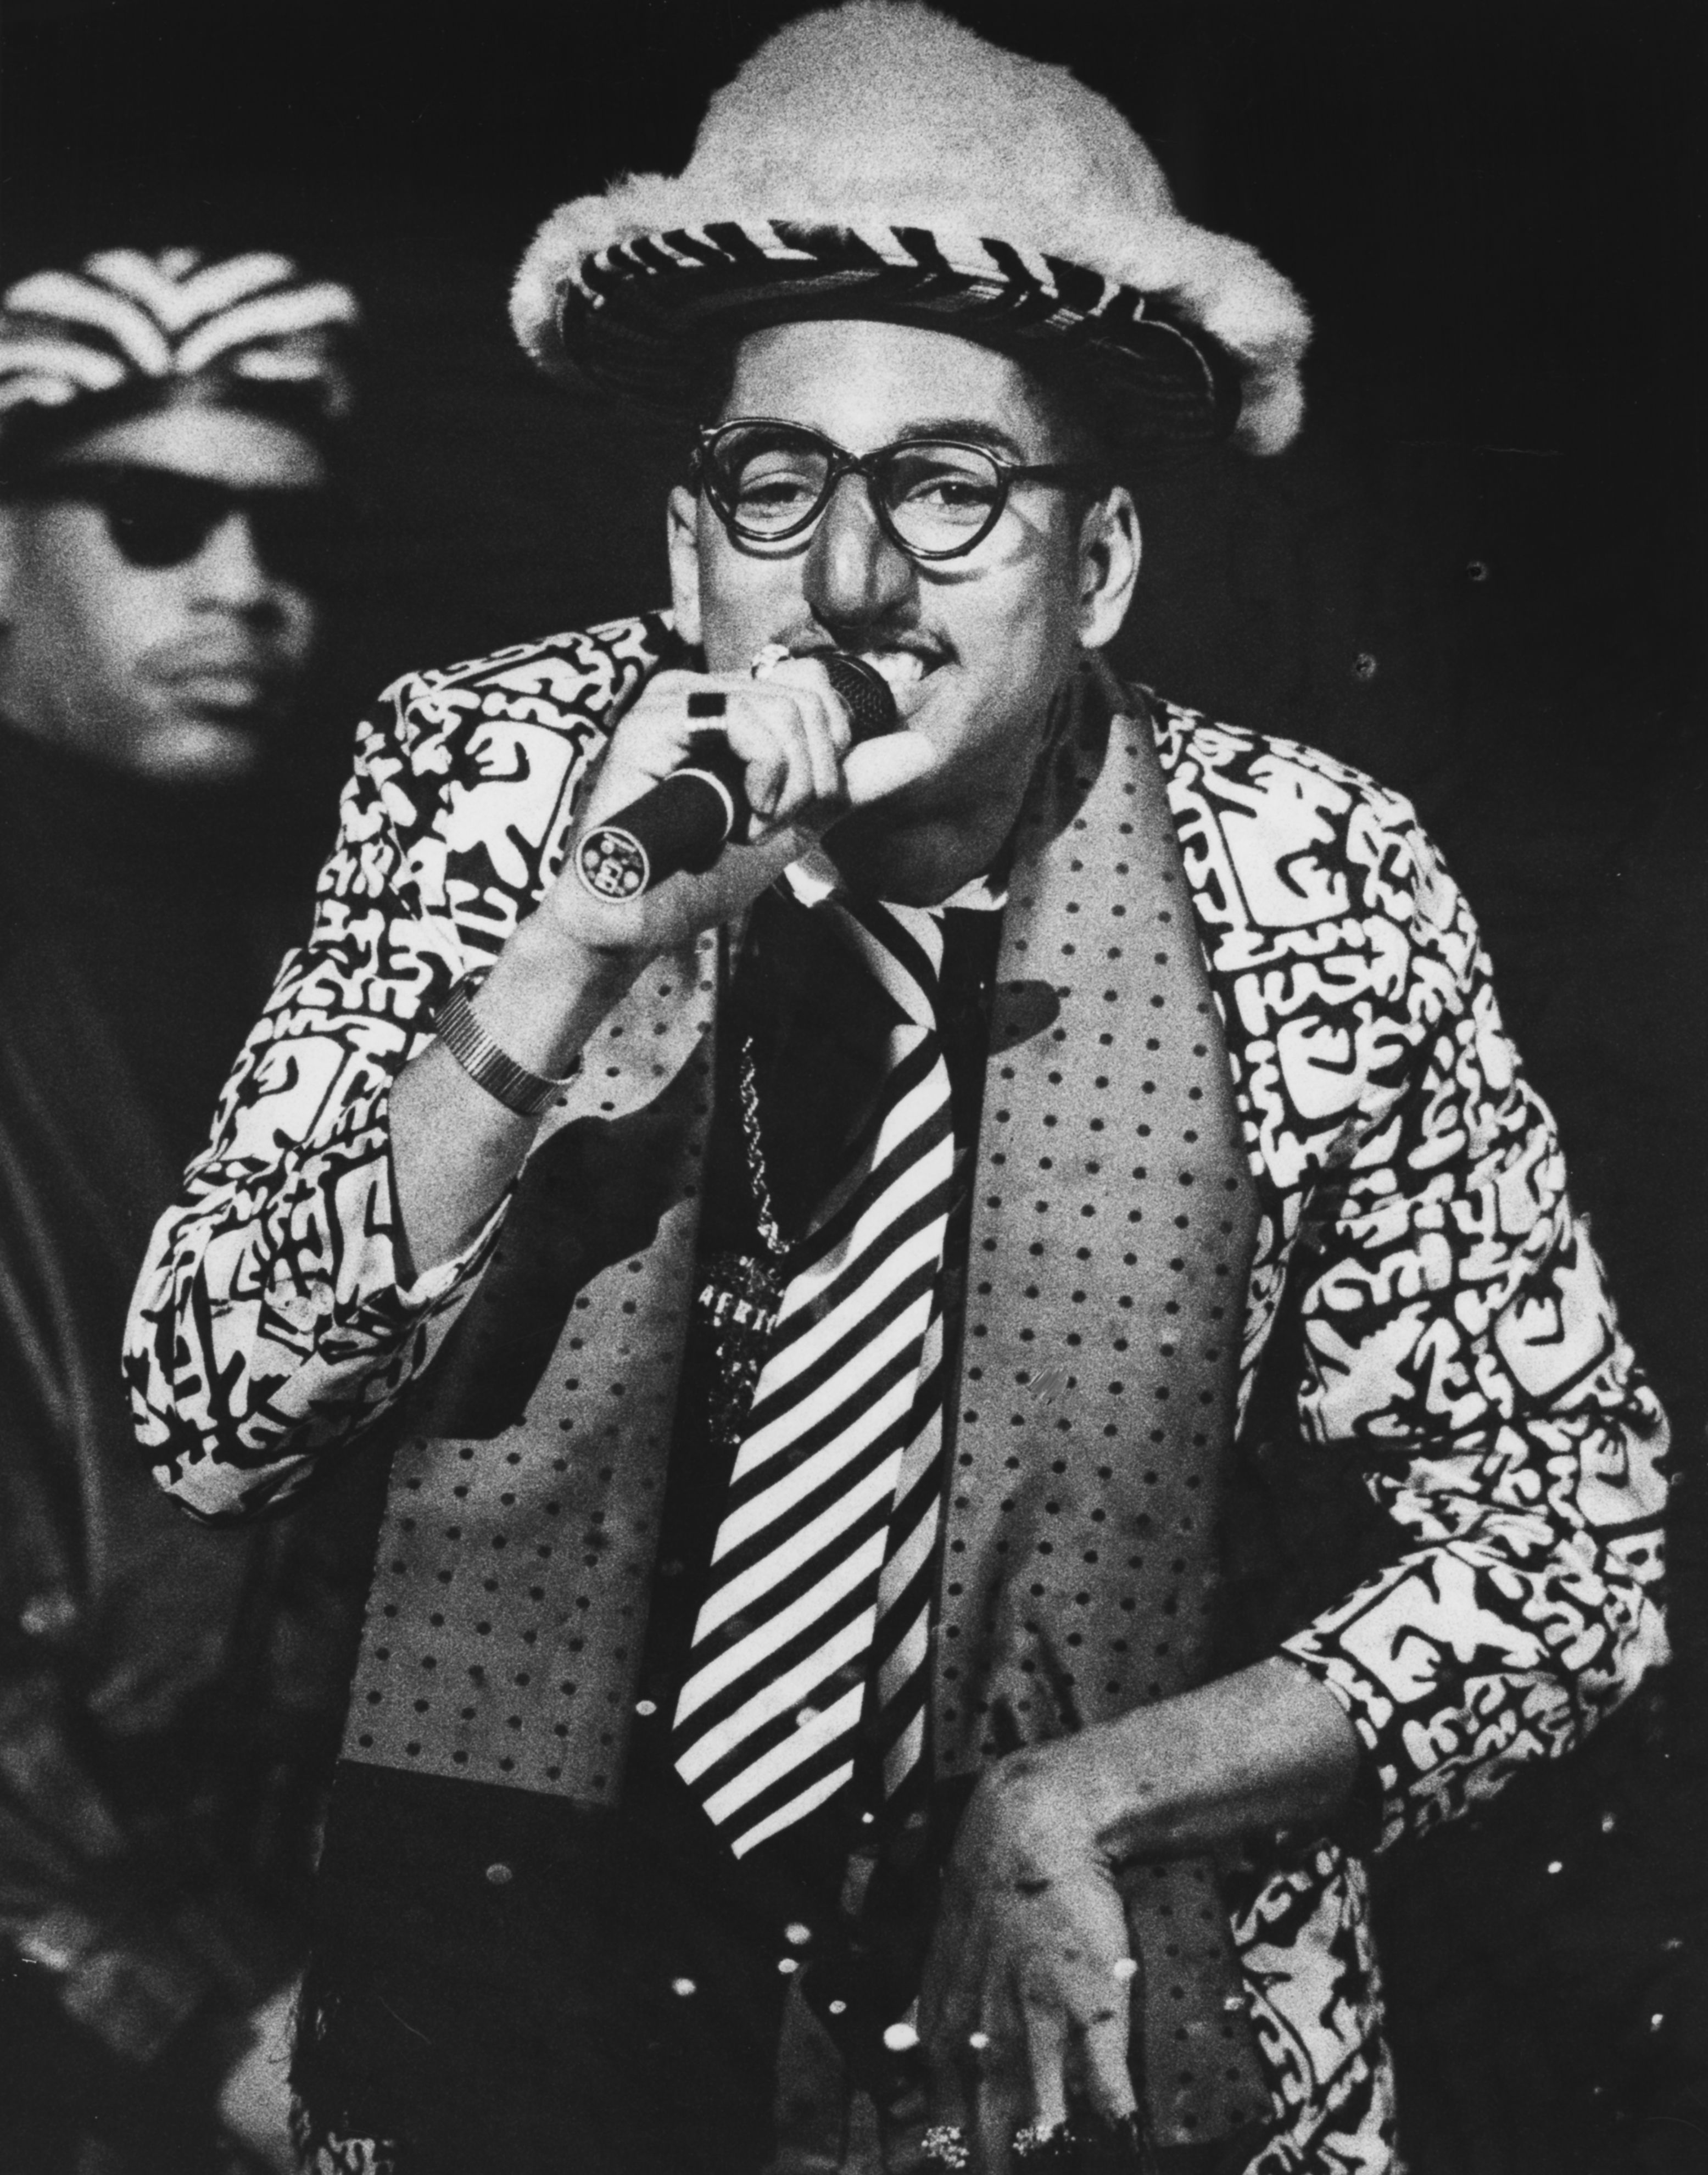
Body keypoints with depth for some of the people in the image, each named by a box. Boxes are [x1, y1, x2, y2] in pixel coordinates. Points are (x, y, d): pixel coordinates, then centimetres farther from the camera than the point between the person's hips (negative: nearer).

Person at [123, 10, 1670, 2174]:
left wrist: (1089, 1794, -17)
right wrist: (567, 960, -28)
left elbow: (1568, 1533, -6)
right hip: (513, 1978, 1)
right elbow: (209, 1421, -16)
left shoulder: (1313, 895, -13)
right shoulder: (482, 776, -12)